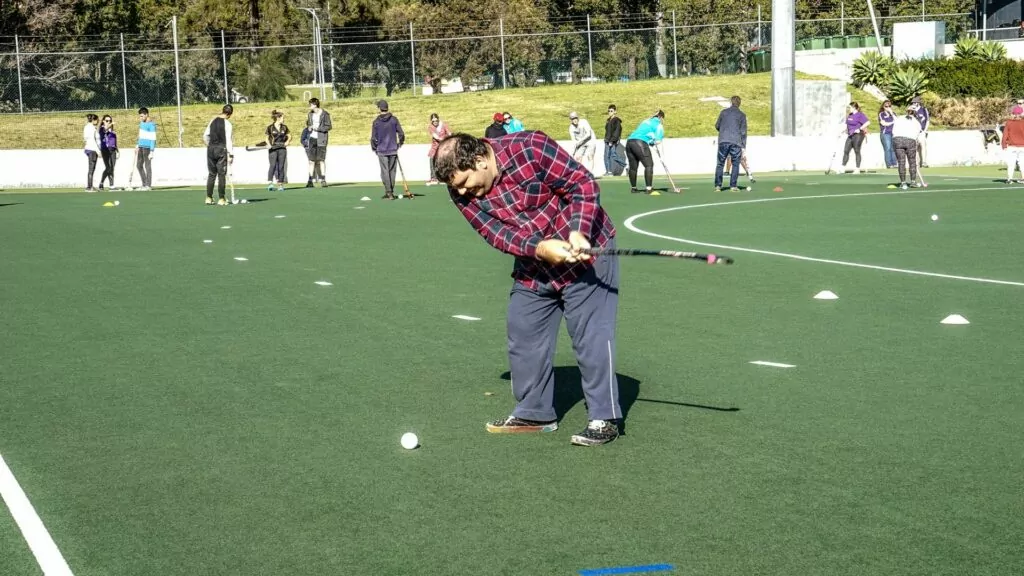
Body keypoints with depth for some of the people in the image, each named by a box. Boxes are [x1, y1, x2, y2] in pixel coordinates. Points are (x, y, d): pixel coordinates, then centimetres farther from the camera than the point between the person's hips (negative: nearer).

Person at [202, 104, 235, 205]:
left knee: (212, 174, 11)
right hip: (222, 149, -5)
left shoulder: (213, 120, 8)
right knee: (221, 174, 0)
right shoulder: (227, 124, -8)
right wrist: (231, 154, -10)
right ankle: (221, 199, -1)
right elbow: (228, 140, -12)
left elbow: (205, 135, 10)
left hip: (211, 149, 5)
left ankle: (209, 198, 9)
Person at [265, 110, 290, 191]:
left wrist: (287, 141, 1)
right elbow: (267, 138, 6)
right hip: (273, 149, -3)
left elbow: (289, 136, 19)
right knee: (273, 165, -16)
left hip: (282, 149, 3)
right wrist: (269, 144, -10)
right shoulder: (270, 128, -1)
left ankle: (280, 184, 8)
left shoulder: (284, 127, 8)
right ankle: (269, 183, -22)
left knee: (281, 167, 2)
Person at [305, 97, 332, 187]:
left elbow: (329, 126, -7)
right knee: (311, 160, 1)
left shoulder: (325, 114, -7)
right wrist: (309, 127, -1)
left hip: (321, 139, -5)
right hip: (312, 138, 5)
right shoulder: (310, 114, 10)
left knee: (321, 160, -4)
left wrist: (318, 128, -15)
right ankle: (310, 181, 1)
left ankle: (323, 180, 2)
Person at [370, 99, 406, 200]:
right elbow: (401, 133, 1)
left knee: (385, 172, 1)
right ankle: (390, 191, 16)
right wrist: (400, 144, 17)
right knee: (392, 171, 11)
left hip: (382, 151, -2)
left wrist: (374, 148, 11)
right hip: (393, 150, 2)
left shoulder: (376, 122, -6)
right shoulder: (394, 120, 0)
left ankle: (389, 192, -7)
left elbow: (374, 138, -5)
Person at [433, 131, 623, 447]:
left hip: (586, 250, -6)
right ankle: (535, 413, 27)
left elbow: (583, 183, -20)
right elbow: (496, 233, -15)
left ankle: (605, 418, 0)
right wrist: (540, 248, -31)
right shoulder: (463, 194, -9)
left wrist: (578, 233, -30)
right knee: (523, 337, 11)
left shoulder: (530, 149, -25)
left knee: (591, 335, -9)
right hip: (532, 267, 6)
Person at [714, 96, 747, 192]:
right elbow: (743, 132, 2)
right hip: (736, 142, -1)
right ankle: (733, 186, 0)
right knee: (735, 164, 6)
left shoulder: (723, 112, 9)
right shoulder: (742, 115, 5)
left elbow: (717, 126, 16)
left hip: (723, 141, 1)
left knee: (720, 164, 6)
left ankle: (717, 185, 1)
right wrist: (743, 147, 5)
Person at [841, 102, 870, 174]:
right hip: (850, 135, 9)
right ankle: (843, 168, 8)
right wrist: (846, 130, 16)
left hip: (857, 135, -9)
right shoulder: (850, 115, 15)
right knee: (846, 151, 4)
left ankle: (858, 169, 4)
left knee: (857, 151, -3)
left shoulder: (860, 115, -12)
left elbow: (867, 122, -22)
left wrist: (860, 129, -21)